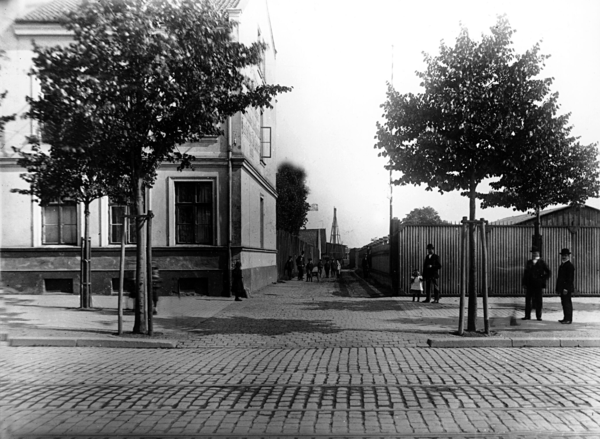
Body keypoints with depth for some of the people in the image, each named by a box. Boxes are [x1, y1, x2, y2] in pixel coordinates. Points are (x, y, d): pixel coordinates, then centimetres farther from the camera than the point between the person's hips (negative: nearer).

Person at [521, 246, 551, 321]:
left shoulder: (542, 262, 2)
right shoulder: (529, 262, 13)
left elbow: (548, 272, 4)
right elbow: (525, 273, 13)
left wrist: (543, 279, -6)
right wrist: (524, 283, 6)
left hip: (538, 285, -3)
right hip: (529, 284, 3)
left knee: (538, 301, 1)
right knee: (528, 300, 3)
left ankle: (538, 316, 9)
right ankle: (527, 316, 7)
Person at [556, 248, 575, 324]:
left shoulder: (570, 265, -11)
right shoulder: (562, 265, 18)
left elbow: (570, 278, -17)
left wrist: (566, 288, -21)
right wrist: (558, 288, 17)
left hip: (567, 289, -9)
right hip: (562, 289, 9)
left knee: (567, 303, -6)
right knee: (564, 303, 11)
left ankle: (569, 319, -3)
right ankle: (566, 318, 17)